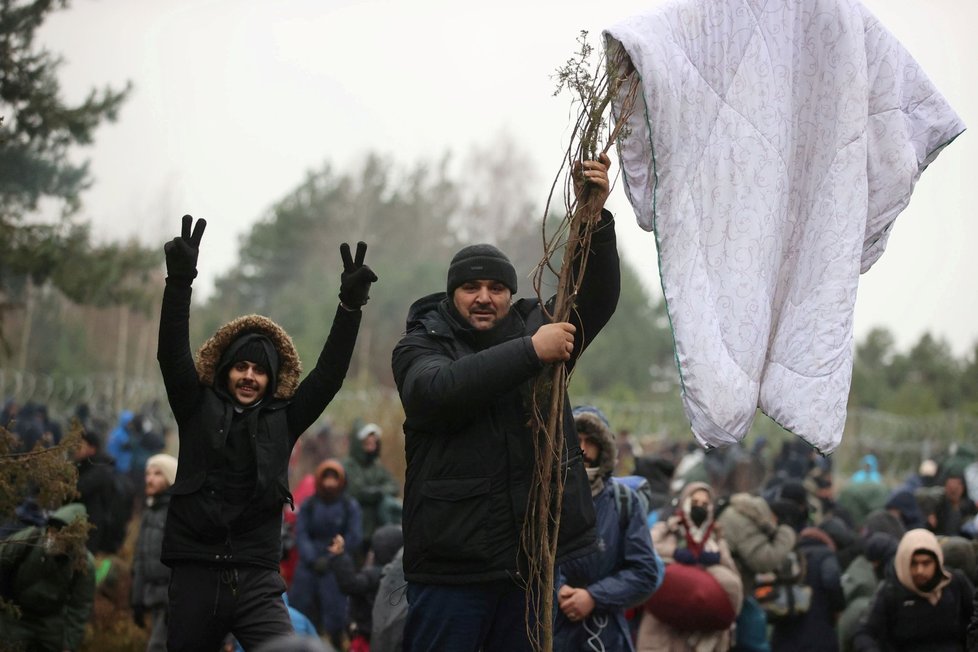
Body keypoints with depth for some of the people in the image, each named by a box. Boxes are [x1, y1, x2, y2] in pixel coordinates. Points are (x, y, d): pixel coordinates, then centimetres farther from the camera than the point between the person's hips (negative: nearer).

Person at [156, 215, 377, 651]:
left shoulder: (282, 420, 10)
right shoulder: (198, 410, 7)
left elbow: (329, 375, 2)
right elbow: (172, 353, -5)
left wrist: (350, 306, -9)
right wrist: (180, 279, -18)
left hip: (258, 581, 0)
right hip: (196, 575, 0)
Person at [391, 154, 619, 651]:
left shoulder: (534, 327, 12)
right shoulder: (419, 346, 1)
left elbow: (597, 299, -2)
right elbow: (439, 388, -20)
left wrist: (595, 219, -17)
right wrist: (530, 352, -24)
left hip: (544, 555, 3)